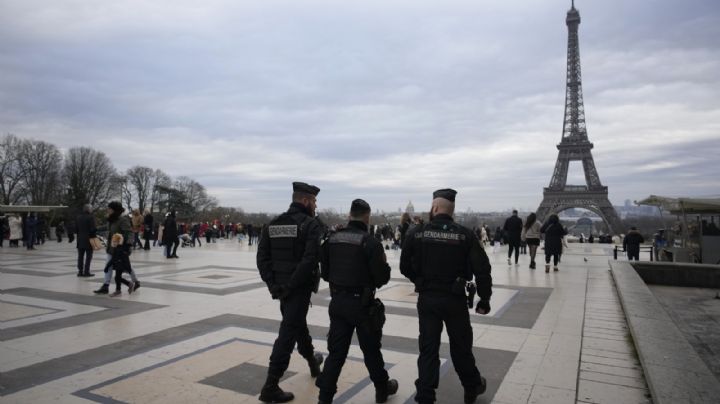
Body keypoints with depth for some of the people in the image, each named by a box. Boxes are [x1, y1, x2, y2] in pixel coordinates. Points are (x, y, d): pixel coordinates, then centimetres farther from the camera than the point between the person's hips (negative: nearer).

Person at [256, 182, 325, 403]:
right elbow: (310, 260, -24)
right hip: (299, 288, -7)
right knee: (288, 334, -2)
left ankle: (312, 361, 47)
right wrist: (291, 285, -18)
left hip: (281, 287, 7)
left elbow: (262, 257, 1)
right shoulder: (311, 225, -12)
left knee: (298, 324, 25)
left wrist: (273, 284, -2)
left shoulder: (273, 224, 7)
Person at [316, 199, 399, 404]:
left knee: (336, 351, 12)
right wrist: (384, 265, 5)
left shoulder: (332, 239, 0)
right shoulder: (370, 242, -16)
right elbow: (382, 277, -15)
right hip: (362, 303, -4)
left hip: (337, 301, 4)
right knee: (371, 349, 14)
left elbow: (324, 272, 7)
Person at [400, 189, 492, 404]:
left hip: (426, 298, 0)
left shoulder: (416, 233, -6)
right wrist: (484, 299, 1)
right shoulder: (465, 234, -8)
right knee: (461, 346, 19)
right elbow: (482, 269, -11)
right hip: (455, 299, 0)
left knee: (428, 348, 10)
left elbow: (405, 267, 2)